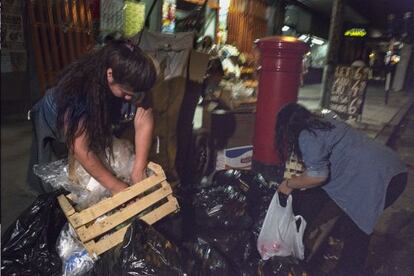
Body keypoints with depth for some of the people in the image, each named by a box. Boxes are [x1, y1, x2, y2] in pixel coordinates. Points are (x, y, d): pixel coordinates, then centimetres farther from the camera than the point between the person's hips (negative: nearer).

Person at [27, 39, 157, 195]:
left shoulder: (128, 81, -31)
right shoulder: (77, 88, -44)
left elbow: (144, 121, -30)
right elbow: (79, 149, -42)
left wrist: (138, 172, -36)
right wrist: (115, 187, -41)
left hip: (93, 119, 4)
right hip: (55, 121, -4)